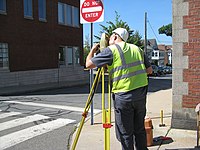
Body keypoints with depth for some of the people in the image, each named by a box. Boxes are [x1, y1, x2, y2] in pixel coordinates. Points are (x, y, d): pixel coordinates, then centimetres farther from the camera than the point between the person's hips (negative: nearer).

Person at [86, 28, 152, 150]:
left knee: (125, 133, 6)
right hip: (141, 93, 6)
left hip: (123, 96, -6)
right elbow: (149, 70, 14)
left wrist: (93, 50, 16)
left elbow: (89, 64, -2)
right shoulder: (137, 48, 13)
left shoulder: (111, 50, -4)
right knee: (140, 129, 18)